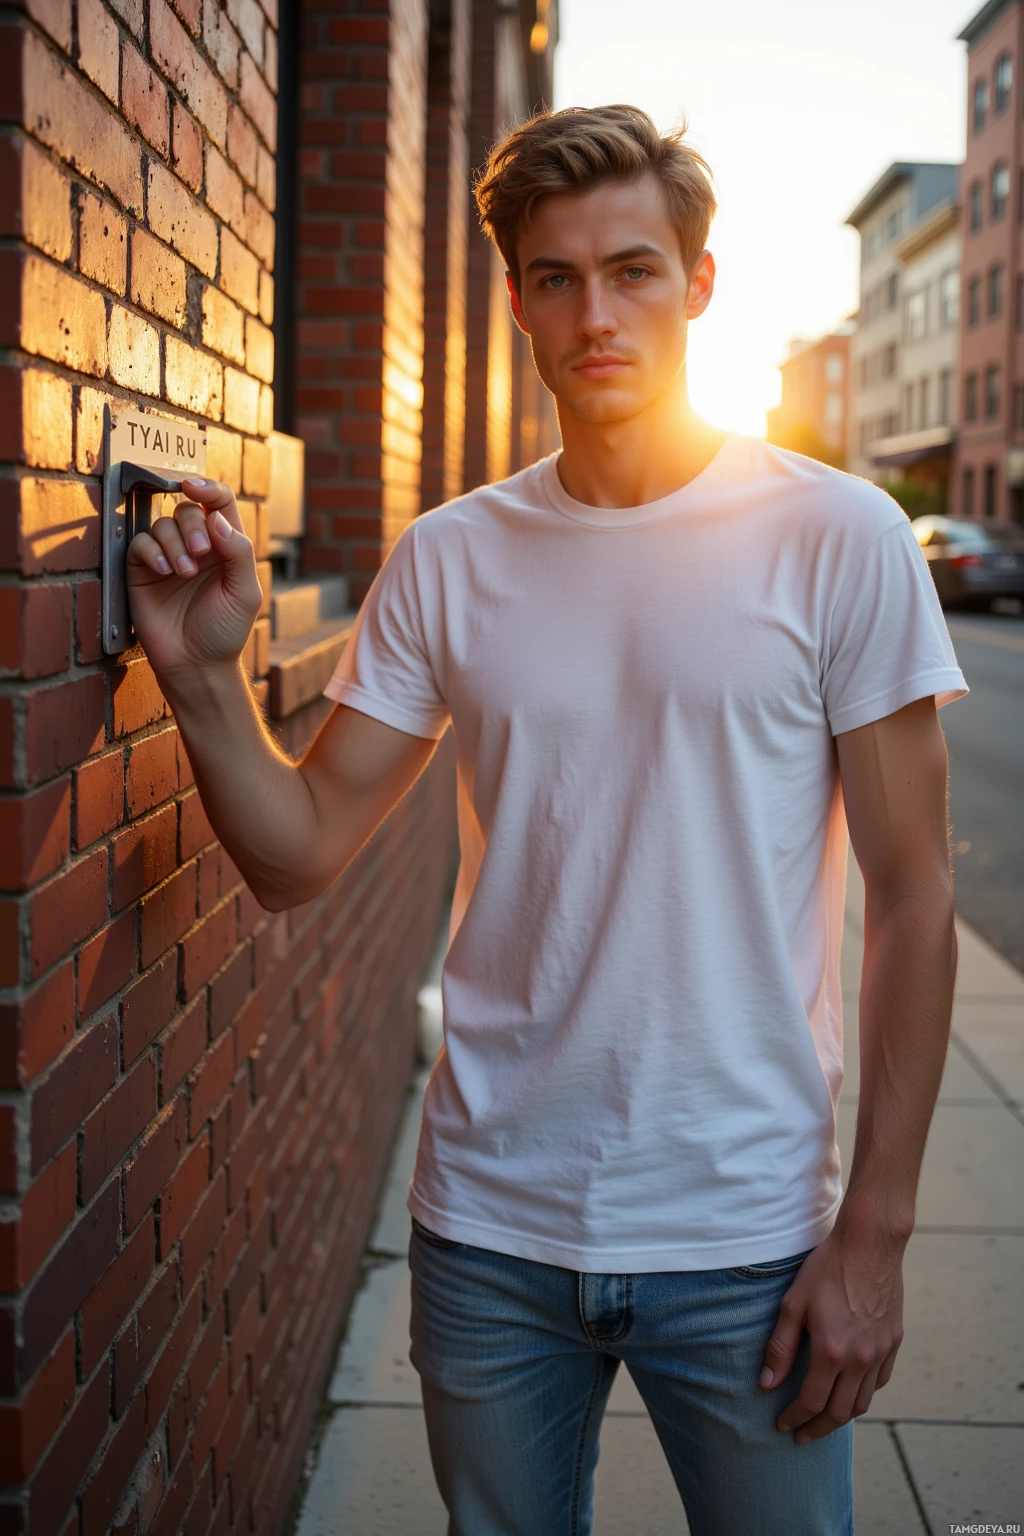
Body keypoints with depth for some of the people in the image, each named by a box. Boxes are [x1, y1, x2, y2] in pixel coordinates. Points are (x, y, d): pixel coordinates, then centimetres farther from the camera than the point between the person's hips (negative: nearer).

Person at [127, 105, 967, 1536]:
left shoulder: (839, 540, -8)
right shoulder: (448, 560, 0)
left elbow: (911, 903, -6)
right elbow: (296, 857, 1)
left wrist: (874, 1232, -7)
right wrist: (203, 676, -16)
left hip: (745, 1233, -2)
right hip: (488, 1228, 3)